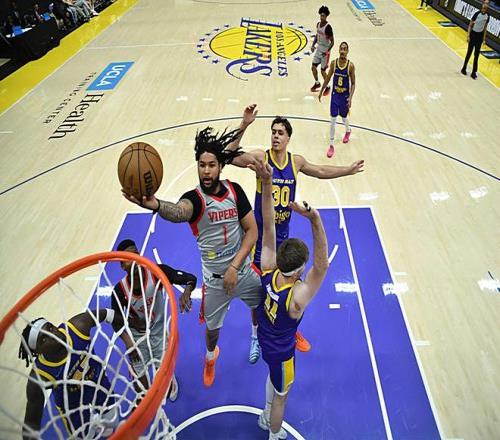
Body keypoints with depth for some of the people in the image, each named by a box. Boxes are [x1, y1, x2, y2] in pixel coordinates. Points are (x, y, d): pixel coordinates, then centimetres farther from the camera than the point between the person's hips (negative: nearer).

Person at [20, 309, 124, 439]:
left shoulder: (76, 327, -35)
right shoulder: (39, 377, -37)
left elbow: (102, 313, -17)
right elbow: (31, 422, -28)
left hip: (99, 381, 3)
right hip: (72, 404, -3)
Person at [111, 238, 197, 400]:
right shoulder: (119, 290, -24)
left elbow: (190, 278, -24)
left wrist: (187, 292, -45)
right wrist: (128, 341, -23)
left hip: (159, 333, 0)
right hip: (136, 337, 0)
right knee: (140, 384, 8)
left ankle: (170, 381, 48)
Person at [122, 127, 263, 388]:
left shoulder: (234, 190, -11)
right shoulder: (194, 198, -22)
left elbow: (252, 231, -9)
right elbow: (179, 212, -49)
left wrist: (234, 266, -18)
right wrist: (154, 204, -72)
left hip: (243, 270, 2)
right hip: (214, 279, -2)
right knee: (212, 327, 17)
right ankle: (210, 355, 53)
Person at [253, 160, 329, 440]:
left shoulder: (267, 272, -27)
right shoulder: (297, 297, -41)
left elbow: (268, 227, -33)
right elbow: (322, 266, -55)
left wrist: (267, 184, -41)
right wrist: (315, 220, -69)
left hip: (265, 340, 7)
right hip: (281, 351, -6)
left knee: (273, 375, 35)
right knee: (281, 396, 22)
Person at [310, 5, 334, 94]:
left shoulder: (328, 27, -22)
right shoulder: (318, 24, 1)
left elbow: (332, 41, -19)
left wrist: (327, 51, -30)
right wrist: (313, 45, 5)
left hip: (325, 51, -7)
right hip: (318, 49, 7)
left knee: (323, 71, -1)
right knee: (313, 67, 11)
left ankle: (327, 87, 19)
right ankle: (317, 83, 34)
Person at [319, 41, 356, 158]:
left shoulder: (350, 65, -14)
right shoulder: (333, 63, -8)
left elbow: (353, 83, -9)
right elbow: (328, 78, 5)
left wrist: (350, 97, -18)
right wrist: (321, 91, 9)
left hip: (345, 96, -1)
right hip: (335, 95, 2)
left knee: (344, 117, 17)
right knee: (332, 120, 0)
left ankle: (348, 131, 53)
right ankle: (331, 145, 9)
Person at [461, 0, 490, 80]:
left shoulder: (487, 16, 1)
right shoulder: (477, 14, -13)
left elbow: (485, 28, 10)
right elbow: (470, 25, -9)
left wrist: (484, 38, 8)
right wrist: (468, 36, -14)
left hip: (480, 35, 4)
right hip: (473, 34, -4)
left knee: (476, 55, 4)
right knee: (469, 53, 3)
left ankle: (474, 72, 7)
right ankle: (464, 68, 21)